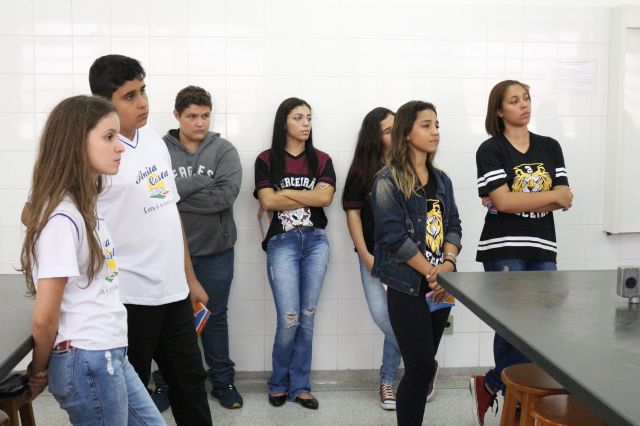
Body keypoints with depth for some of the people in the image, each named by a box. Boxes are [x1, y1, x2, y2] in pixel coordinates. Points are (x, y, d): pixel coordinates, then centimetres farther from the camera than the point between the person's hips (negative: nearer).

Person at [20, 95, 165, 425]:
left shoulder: (84, 206, 7)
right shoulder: (62, 218, -21)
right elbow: (44, 317, -19)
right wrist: (39, 371, -2)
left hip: (110, 356, 9)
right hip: (88, 362, -9)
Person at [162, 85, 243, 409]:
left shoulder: (224, 150, -3)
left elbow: (226, 194, -18)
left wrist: (177, 196, -16)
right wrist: (201, 180, -19)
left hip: (215, 251, 0)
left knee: (215, 317, 14)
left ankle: (223, 381, 28)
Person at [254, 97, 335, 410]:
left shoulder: (321, 160, 8)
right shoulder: (267, 159, 2)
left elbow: (326, 197, -7)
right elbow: (267, 201, -11)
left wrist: (286, 194, -8)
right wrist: (310, 195, -6)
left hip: (316, 241, 3)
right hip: (282, 242, -3)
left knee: (307, 317, 7)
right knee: (289, 319, -6)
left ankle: (299, 385, 20)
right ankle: (279, 383, 17)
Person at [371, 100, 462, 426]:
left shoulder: (441, 180, 13)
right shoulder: (388, 180, -8)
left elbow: (453, 226, 8)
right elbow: (394, 236, -15)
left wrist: (448, 264, -10)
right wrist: (431, 272, -14)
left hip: (440, 285, 6)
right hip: (408, 286, -6)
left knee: (423, 366, 11)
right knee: (421, 367, -5)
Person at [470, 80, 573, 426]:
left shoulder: (550, 147, 13)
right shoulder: (490, 150, -1)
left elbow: (565, 201, 3)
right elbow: (502, 201, -13)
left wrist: (518, 201, -11)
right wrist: (552, 195, -6)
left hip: (543, 249, 5)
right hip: (503, 250, -5)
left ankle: (491, 387, 16)